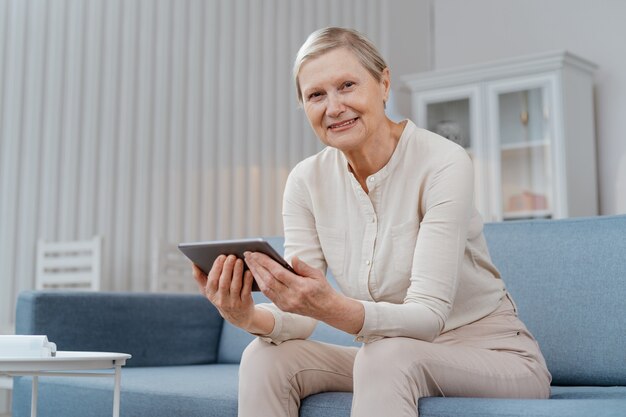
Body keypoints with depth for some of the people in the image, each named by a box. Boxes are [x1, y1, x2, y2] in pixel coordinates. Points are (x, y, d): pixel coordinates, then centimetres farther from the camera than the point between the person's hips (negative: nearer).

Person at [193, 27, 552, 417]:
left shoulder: (444, 163, -20)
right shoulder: (307, 181, -4)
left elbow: (429, 315, -26)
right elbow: (301, 319, -9)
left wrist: (332, 308, -44)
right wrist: (249, 317, -31)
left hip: (495, 355, -4)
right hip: (389, 361, 5)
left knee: (386, 357, -35)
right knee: (265, 357, -17)